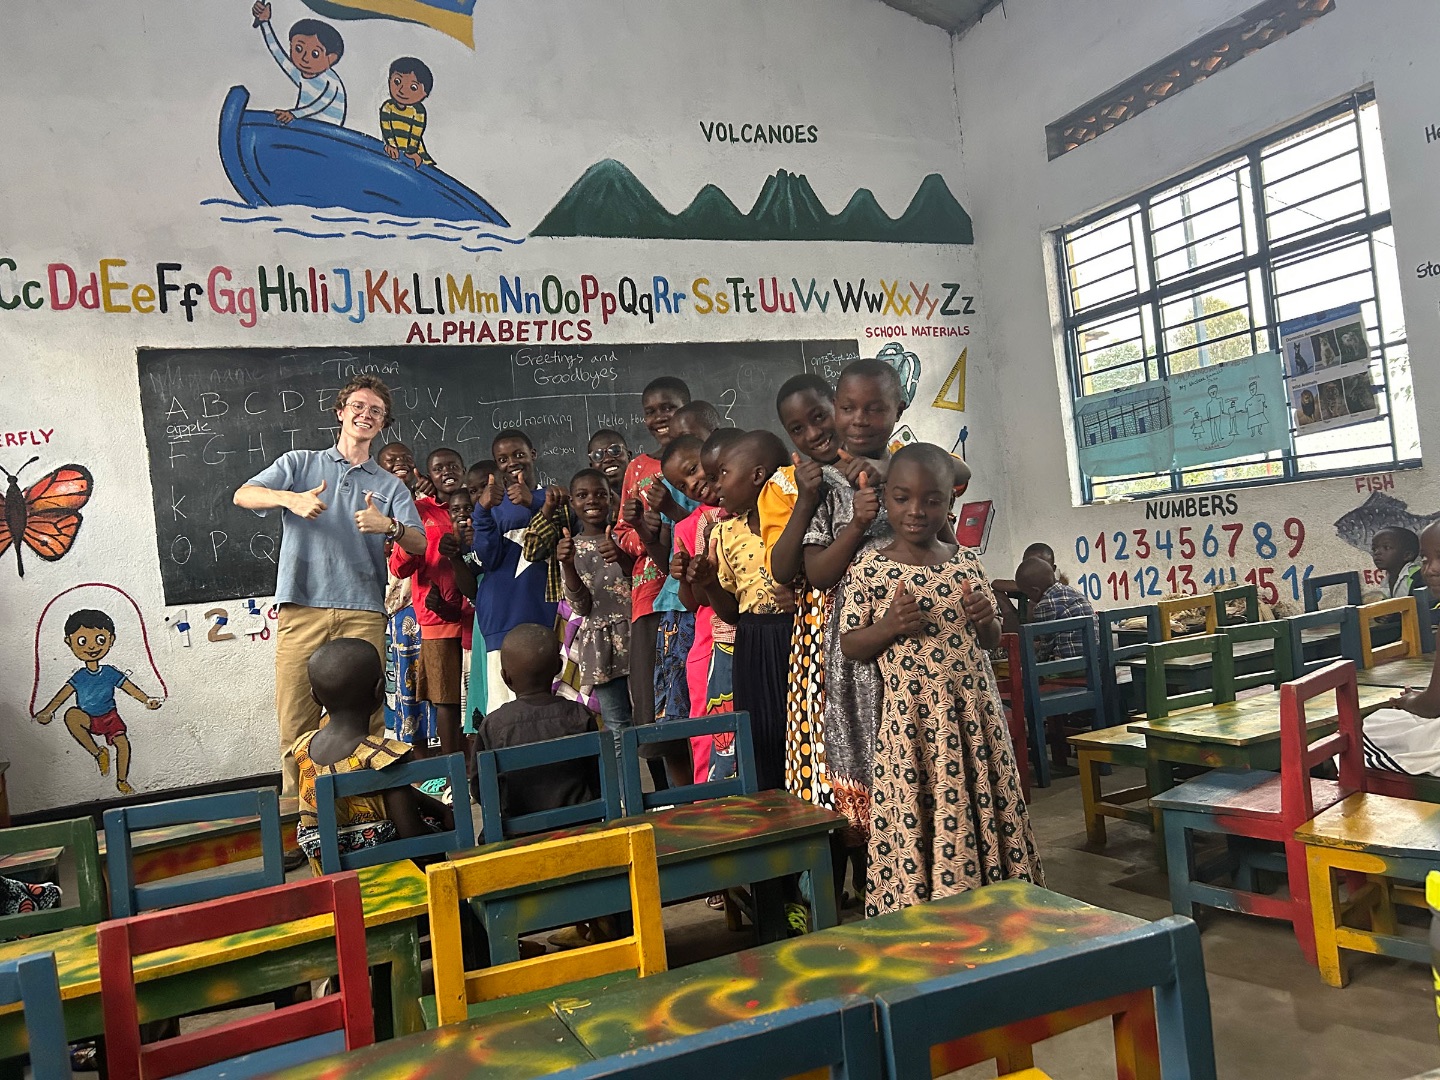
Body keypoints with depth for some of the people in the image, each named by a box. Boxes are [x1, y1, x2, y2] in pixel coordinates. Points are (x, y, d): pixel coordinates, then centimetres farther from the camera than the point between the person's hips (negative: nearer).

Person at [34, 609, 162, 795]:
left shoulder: (111, 673, -2)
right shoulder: (79, 677, -2)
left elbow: (130, 688, -4)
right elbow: (63, 694, -7)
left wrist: (147, 700, -14)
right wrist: (47, 711, -20)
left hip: (110, 716, 1)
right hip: (87, 719, -1)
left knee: (122, 742, -21)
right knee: (71, 715, -34)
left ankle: (122, 781, 2)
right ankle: (98, 753, -21)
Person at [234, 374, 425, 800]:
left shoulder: (390, 486, 18)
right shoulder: (300, 464, 17)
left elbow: (419, 544, 4)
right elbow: (244, 495, 2)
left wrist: (388, 526, -17)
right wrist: (291, 498, -17)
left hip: (363, 612, 1)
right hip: (301, 608, -1)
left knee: (366, 718, -4)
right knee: (296, 719, -3)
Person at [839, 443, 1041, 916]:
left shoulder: (968, 563, 6)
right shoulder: (870, 569, -4)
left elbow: (990, 642, 14)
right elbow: (850, 645, 0)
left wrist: (987, 620, -7)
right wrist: (889, 626, -17)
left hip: (974, 710, 4)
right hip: (912, 717, -3)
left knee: (984, 813, 10)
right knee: (914, 823, 0)